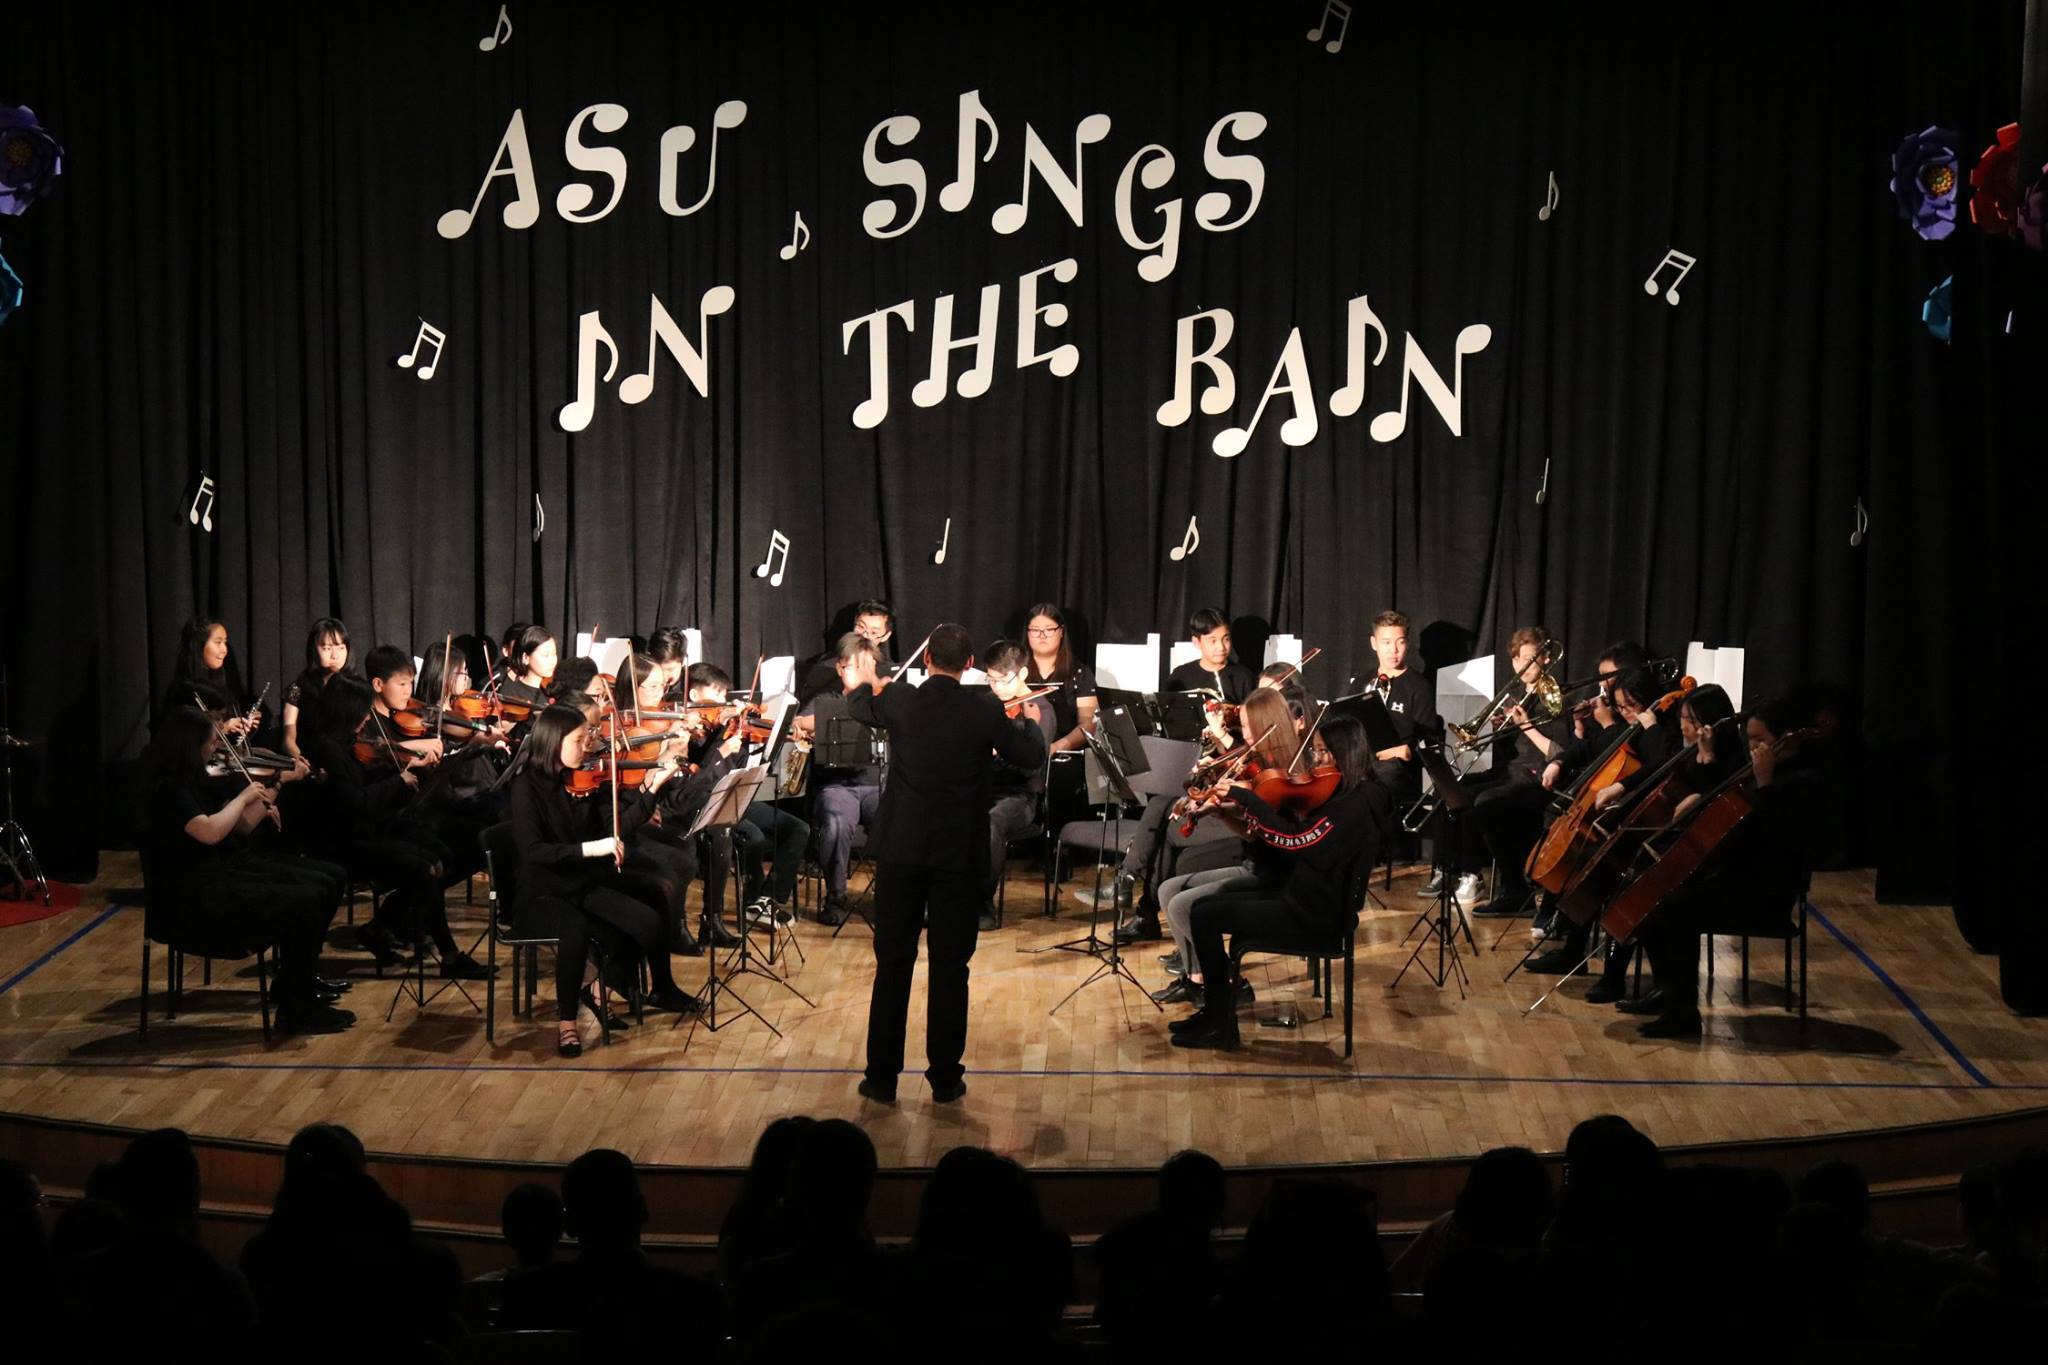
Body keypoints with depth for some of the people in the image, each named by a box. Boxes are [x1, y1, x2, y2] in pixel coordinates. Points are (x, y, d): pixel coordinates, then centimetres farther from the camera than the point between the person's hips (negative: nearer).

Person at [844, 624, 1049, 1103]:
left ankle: (882, 1077, 11)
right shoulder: (986, 712, -9)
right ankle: (945, 1079, 12)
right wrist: (1029, 719, 28)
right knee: (950, 968, 7)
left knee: (892, 964, 9)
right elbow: (1032, 755, 6)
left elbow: (859, 707, 19)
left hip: (901, 850, 1)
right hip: (961, 855, -1)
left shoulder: (898, 701, -5)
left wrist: (866, 681, 42)